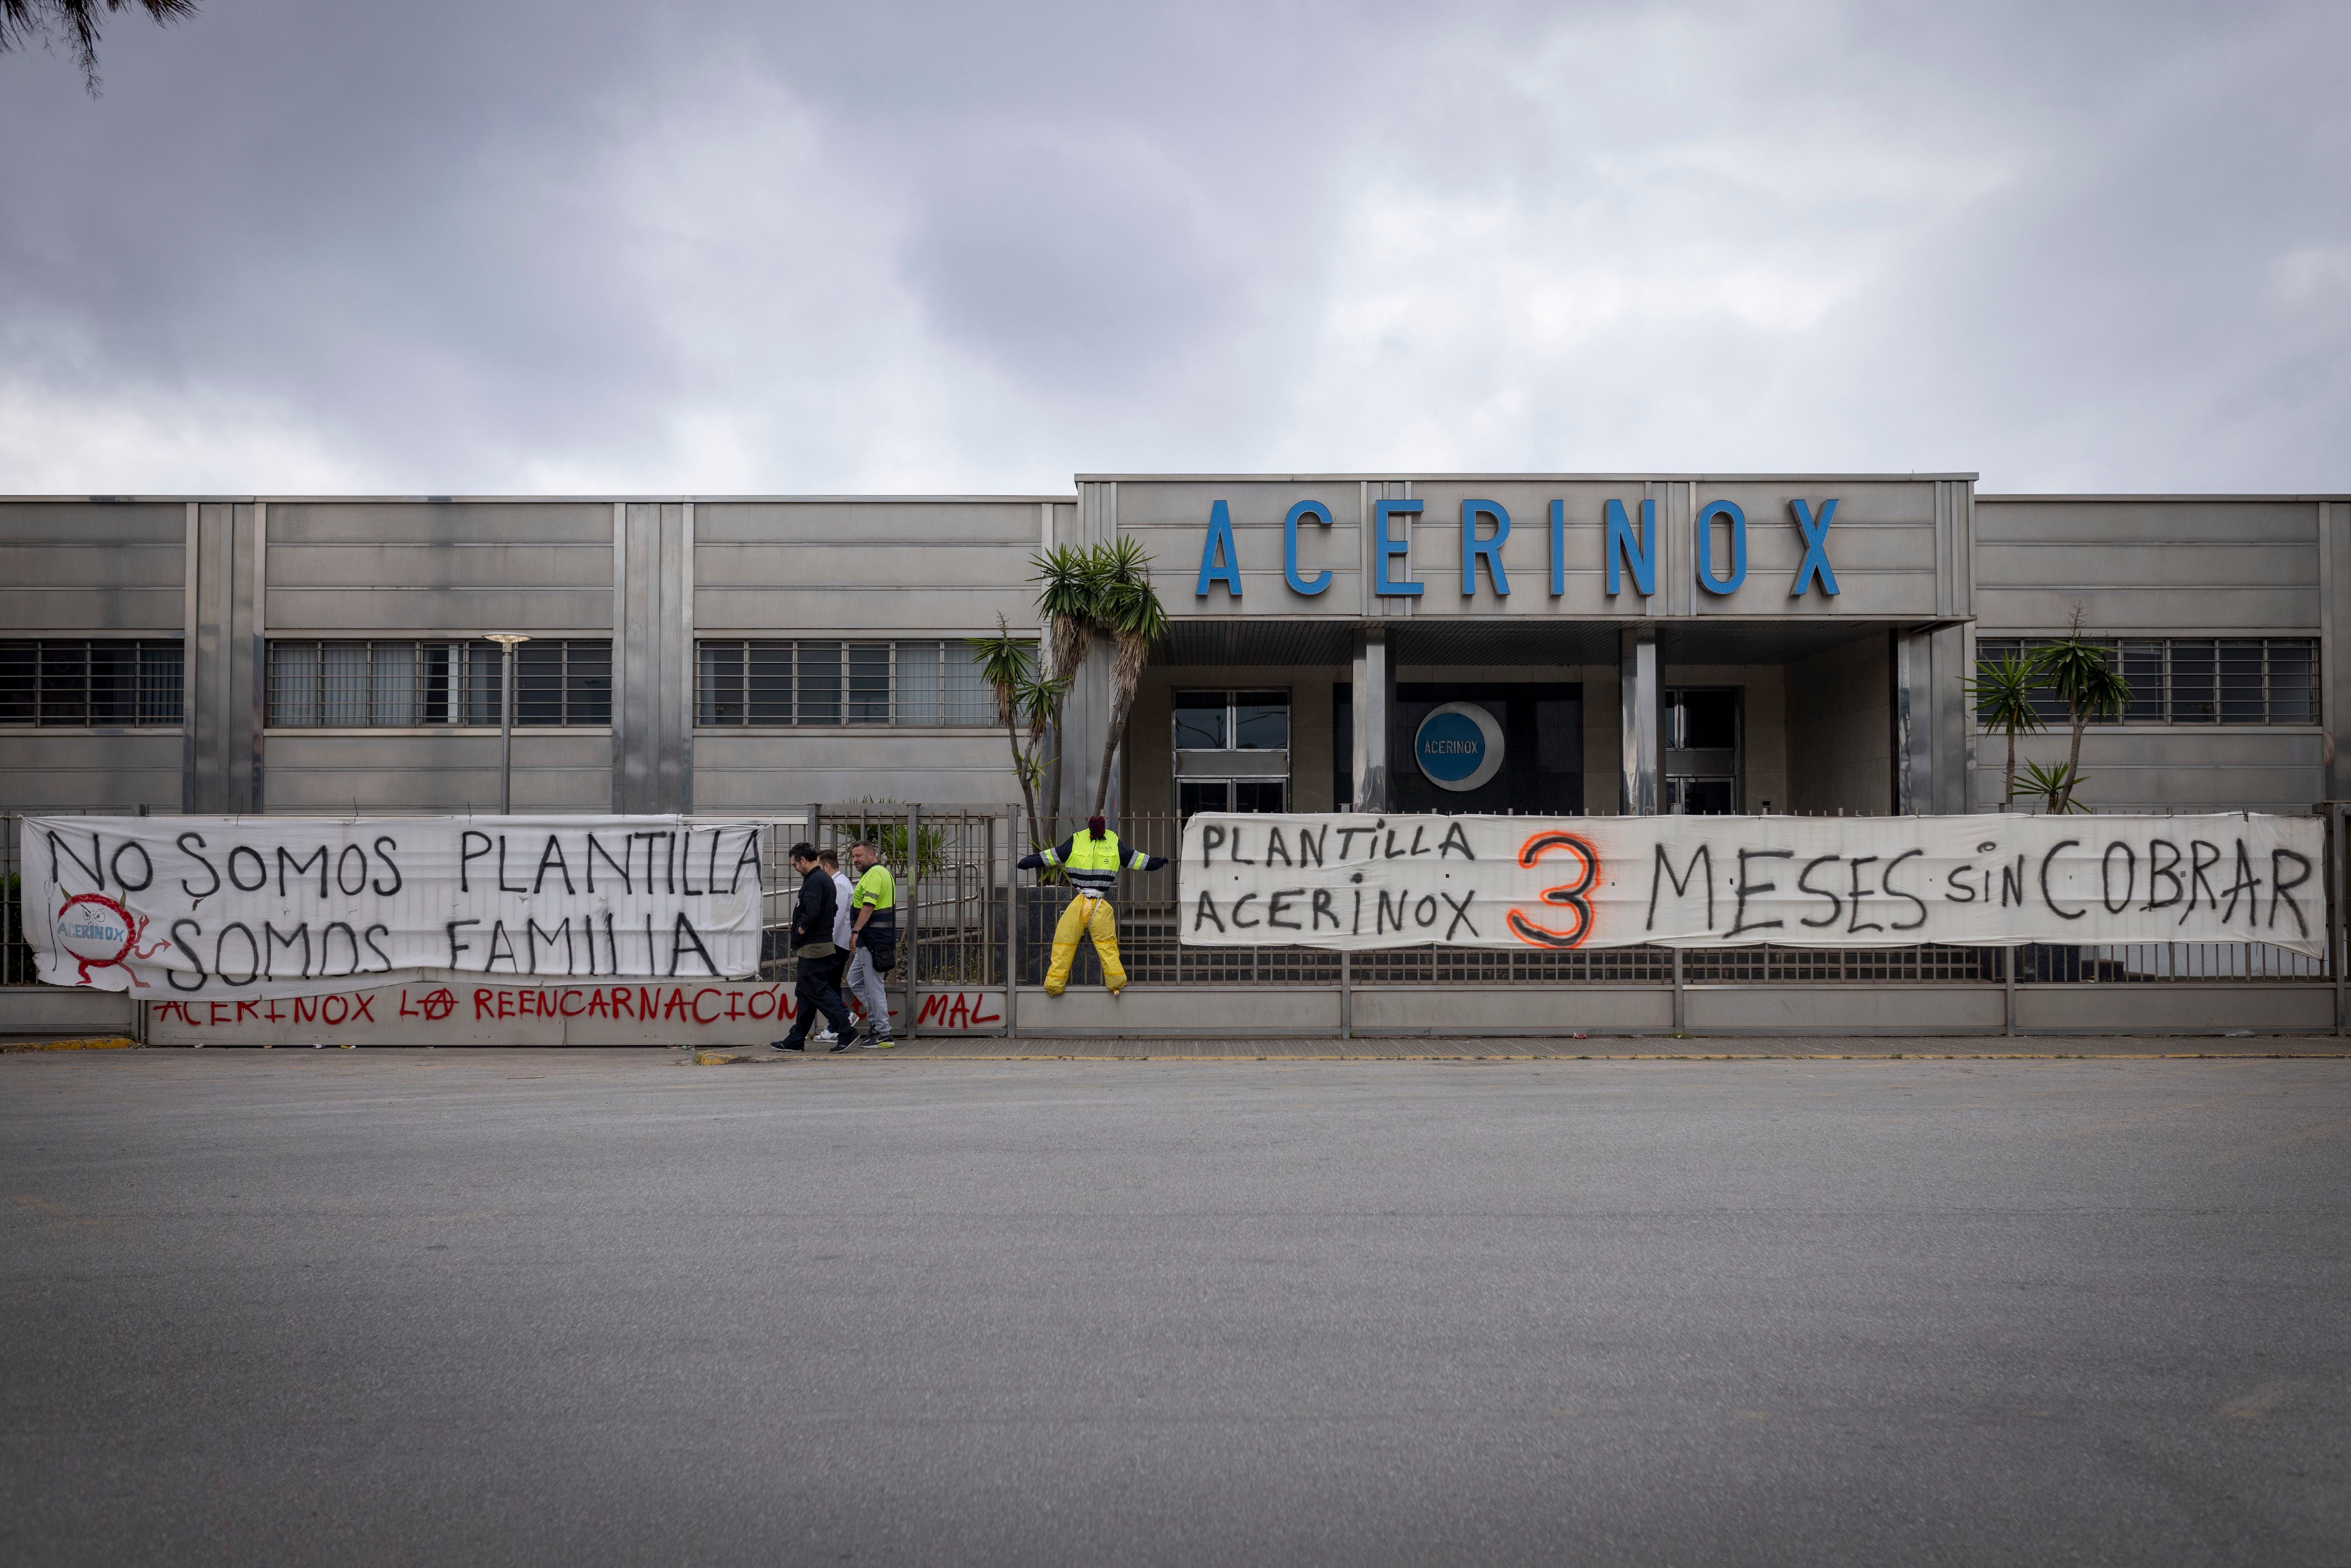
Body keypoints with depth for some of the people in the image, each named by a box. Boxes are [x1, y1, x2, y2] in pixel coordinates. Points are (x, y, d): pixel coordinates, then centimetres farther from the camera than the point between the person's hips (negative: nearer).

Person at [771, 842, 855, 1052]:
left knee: (817, 991, -8)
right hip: (823, 942, 11)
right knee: (805, 992, 13)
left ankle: (846, 1031, -10)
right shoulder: (826, 879, 16)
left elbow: (812, 912, -27)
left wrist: (801, 930, -11)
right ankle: (796, 1040, 18)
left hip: (812, 946, -11)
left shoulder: (814, 881, -16)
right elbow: (834, 909, 22)